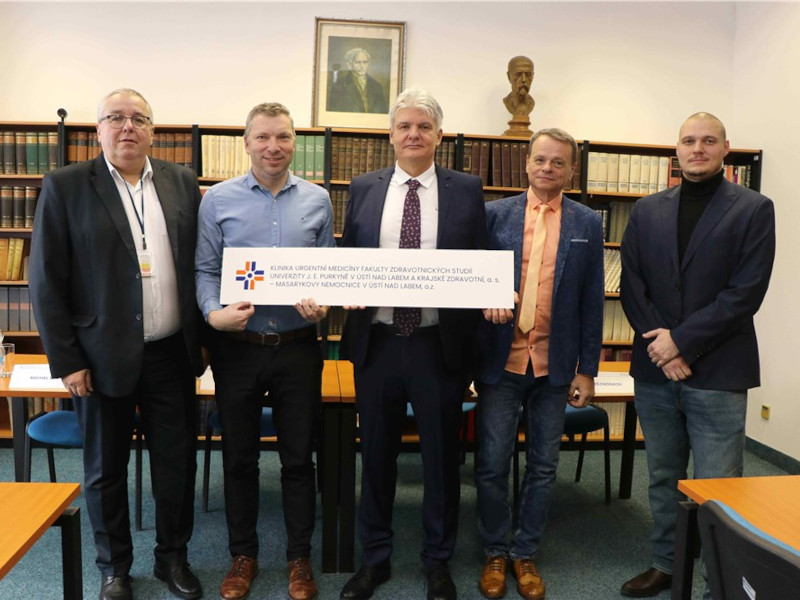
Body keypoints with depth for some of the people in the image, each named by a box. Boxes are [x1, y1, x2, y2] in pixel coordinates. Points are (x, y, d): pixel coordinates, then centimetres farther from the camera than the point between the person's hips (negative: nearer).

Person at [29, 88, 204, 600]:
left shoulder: (182, 182, 5)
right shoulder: (65, 186, -3)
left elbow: (200, 263, 8)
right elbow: (46, 280, -4)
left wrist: (200, 337, 6)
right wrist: (66, 361, -7)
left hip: (172, 353, 2)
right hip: (103, 357, -2)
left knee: (177, 462, 11)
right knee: (106, 469, 13)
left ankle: (174, 557, 32)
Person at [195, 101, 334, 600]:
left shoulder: (318, 200, 4)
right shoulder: (218, 199, 1)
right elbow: (205, 269, 1)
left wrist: (322, 304, -12)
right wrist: (214, 312, -16)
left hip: (298, 348, 1)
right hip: (237, 347, 0)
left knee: (299, 457, 10)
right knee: (239, 457, 12)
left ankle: (300, 557, 28)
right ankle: (243, 555, 32)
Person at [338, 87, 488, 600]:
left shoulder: (466, 190, 2)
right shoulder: (364, 189, 6)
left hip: (439, 344, -1)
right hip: (376, 341, 2)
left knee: (441, 456, 11)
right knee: (377, 455, 15)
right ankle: (375, 559, 35)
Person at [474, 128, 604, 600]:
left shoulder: (587, 224, 3)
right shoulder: (495, 215, 1)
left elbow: (592, 301, 3)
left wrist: (587, 369, 1)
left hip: (556, 365, 1)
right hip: (501, 361, 0)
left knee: (543, 467, 12)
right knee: (492, 465, 7)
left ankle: (525, 553, 31)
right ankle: (496, 552, 28)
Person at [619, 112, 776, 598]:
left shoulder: (754, 209, 0)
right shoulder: (648, 210, 10)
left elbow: (746, 291, -9)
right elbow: (632, 284, 5)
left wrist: (682, 341, -14)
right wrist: (658, 344, -8)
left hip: (718, 372, -3)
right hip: (655, 369, 4)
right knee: (663, 478, 15)